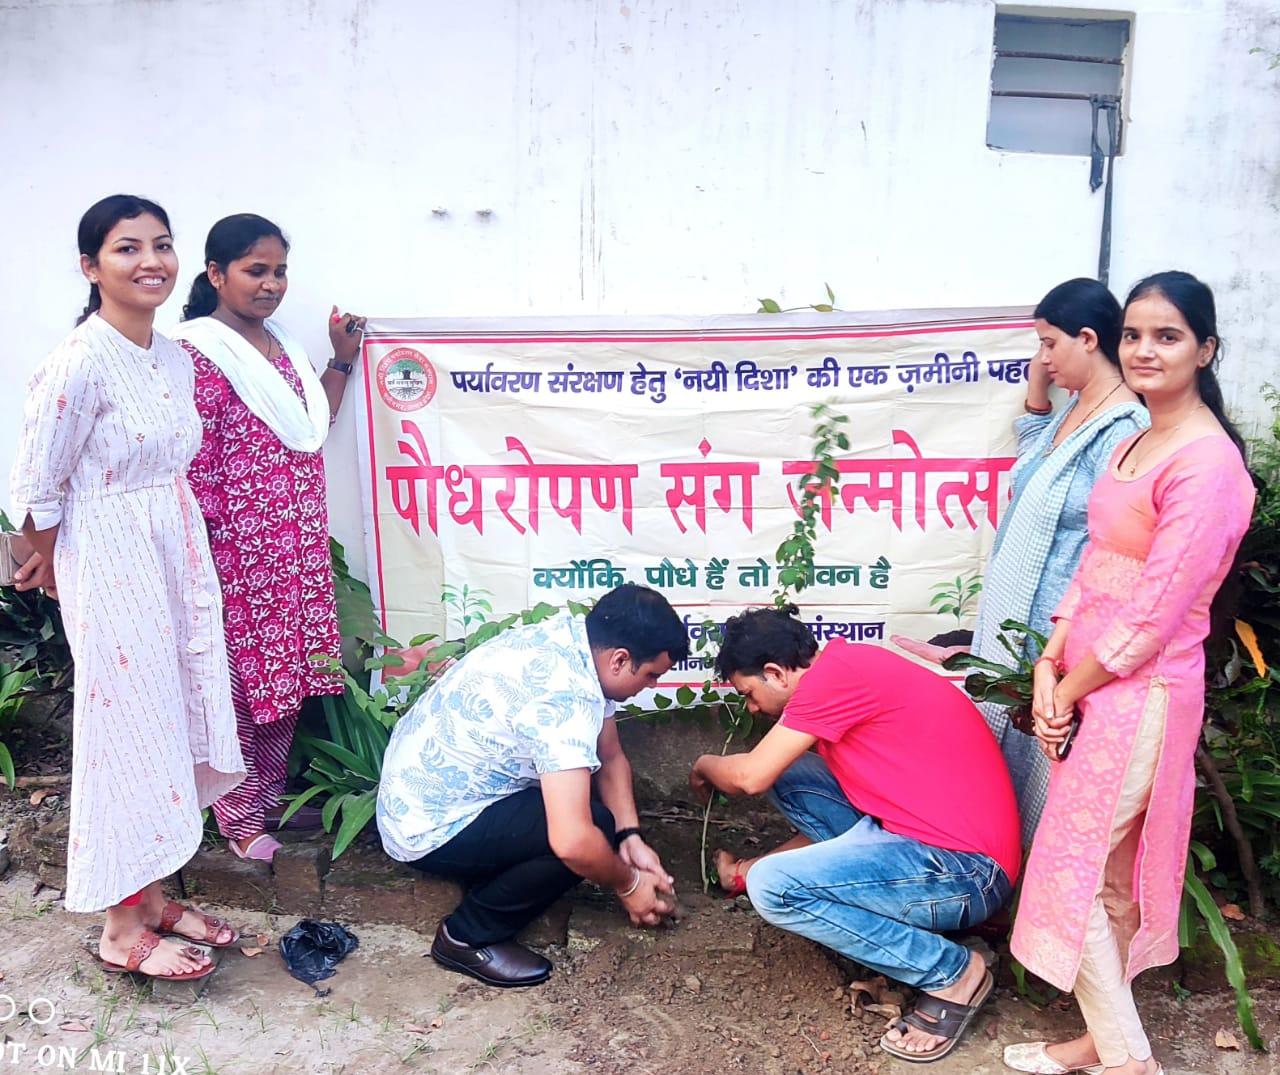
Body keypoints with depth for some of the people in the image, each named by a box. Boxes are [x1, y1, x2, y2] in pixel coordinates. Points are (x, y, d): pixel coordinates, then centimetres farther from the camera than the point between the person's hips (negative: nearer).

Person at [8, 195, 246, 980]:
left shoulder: (175, 358, 6)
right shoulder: (81, 363, -18)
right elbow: (37, 489, -11)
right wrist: (53, 564, 3)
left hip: (180, 556, 8)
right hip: (113, 569, -8)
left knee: (175, 722, 14)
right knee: (130, 731, 1)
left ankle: (152, 893, 31)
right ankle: (122, 929, 18)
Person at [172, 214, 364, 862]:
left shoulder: (280, 344, 12)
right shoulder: (199, 353, -13)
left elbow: (312, 427, 20)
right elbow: (195, 466, -15)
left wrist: (340, 362, 13)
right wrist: (204, 560, -16)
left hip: (298, 545, 8)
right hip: (237, 550, -8)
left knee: (289, 670, 14)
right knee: (240, 678, 3)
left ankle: (273, 790, 31)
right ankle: (240, 817, 18)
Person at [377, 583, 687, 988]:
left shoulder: (573, 640, -3)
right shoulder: (565, 695, -31)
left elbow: (611, 757, 8)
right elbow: (573, 841, -36)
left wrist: (631, 839, -4)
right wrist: (627, 884, -17)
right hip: (429, 826, -9)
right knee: (592, 827, -18)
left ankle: (490, 873, 15)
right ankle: (469, 936, -3)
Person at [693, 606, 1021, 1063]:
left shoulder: (837, 670, -15)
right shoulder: (849, 673, 14)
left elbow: (751, 777, -11)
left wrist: (705, 765, 11)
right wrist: (749, 868, 26)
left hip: (964, 873, -10)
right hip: (925, 835, 10)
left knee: (773, 888, -20)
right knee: (787, 777, 9)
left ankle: (951, 971, -5)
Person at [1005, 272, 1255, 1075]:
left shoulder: (1206, 461, -18)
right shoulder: (1139, 441, 11)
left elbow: (1154, 612, -20)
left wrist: (1071, 689, -10)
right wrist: (1051, 665, 0)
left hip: (1139, 693, -9)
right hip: (1092, 682, 9)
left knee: (1072, 875, 0)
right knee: (1108, 878, 17)